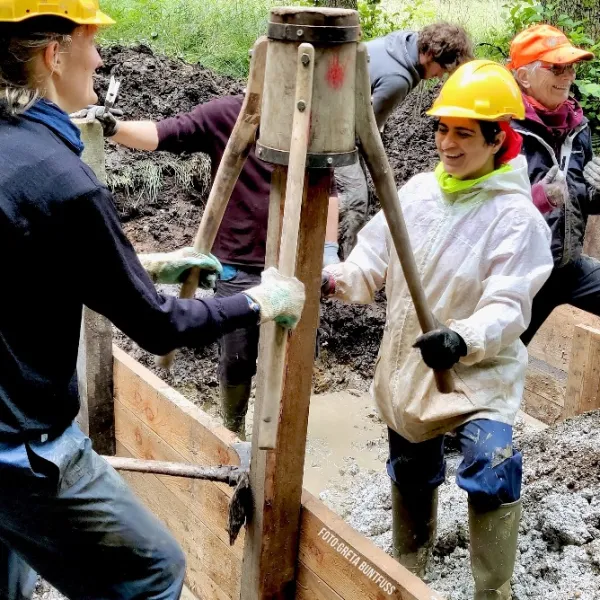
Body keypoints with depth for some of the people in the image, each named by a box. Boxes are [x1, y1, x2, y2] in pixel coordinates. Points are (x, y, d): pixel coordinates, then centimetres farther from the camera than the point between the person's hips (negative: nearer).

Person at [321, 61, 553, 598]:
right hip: (406, 368, 6)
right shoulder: (418, 191, 0)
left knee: (491, 474, -24)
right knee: (411, 475, 22)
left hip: (478, 373, -6)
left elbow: (508, 308, -24)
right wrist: (334, 279, -20)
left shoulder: (516, 217, -17)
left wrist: (464, 340, -43)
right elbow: (374, 261, 1)